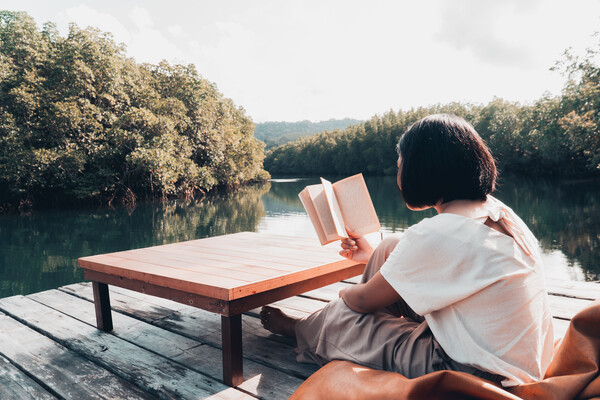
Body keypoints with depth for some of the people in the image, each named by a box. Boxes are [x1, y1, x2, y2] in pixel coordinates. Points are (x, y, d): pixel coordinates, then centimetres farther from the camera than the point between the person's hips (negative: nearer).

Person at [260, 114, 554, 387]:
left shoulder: (437, 234, -27)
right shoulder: (496, 211, 1)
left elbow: (364, 300, -12)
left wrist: (344, 294, 11)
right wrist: (374, 256, 25)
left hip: (480, 376, -8)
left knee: (343, 318, 2)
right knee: (393, 246, 7)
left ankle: (296, 328, 39)